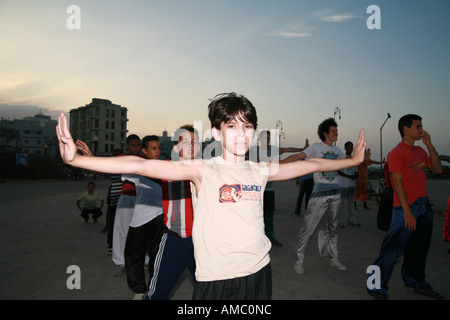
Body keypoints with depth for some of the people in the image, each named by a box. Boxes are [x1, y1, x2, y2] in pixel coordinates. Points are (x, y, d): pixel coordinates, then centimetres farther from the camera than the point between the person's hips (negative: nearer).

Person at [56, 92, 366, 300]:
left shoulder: (261, 171, 3)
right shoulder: (203, 171, -11)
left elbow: (311, 164, 15)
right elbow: (140, 165, -21)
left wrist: (353, 159, 23)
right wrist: (76, 158, -29)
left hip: (259, 271, 5)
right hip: (215, 278, -4)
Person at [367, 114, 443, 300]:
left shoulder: (420, 151, 15)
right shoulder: (397, 153, -10)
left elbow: (437, 169, 12)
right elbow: (397, 182, -15)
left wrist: (429, 145, 5)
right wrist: (407, 211, -19)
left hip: (424, 206, 8)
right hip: (407, 207, -8)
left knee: (419, 248, 18)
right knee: (393, 249, -6)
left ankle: (416, 282, 36)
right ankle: (377, 288, 3)